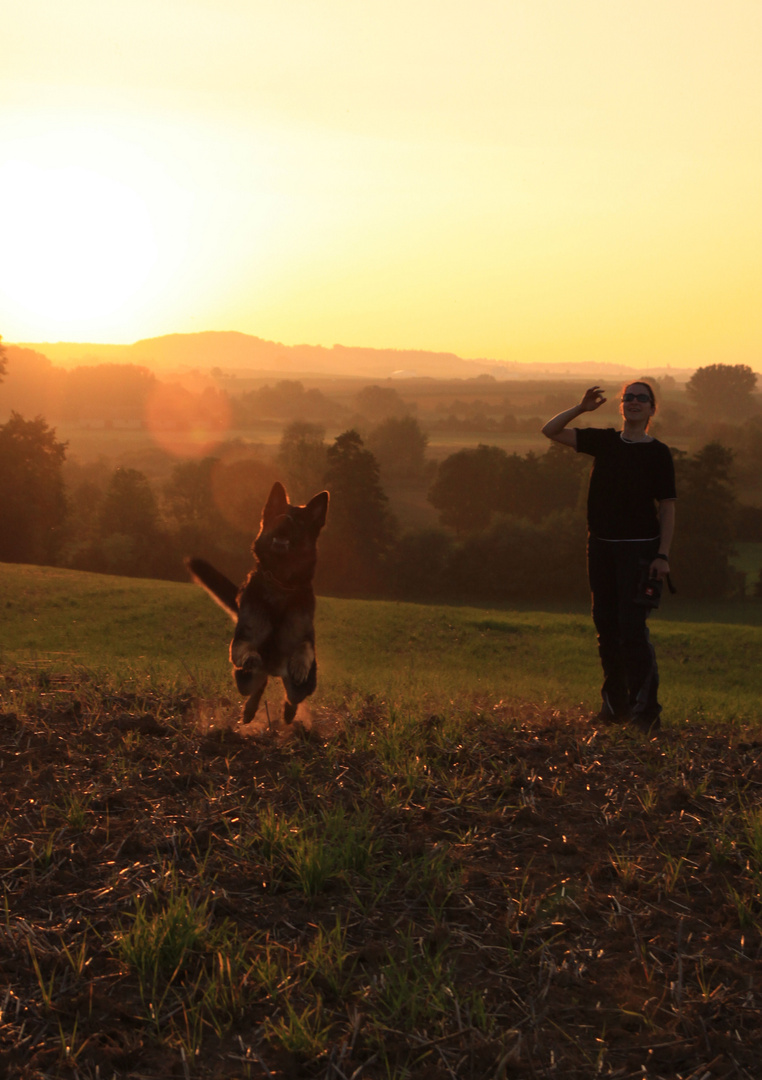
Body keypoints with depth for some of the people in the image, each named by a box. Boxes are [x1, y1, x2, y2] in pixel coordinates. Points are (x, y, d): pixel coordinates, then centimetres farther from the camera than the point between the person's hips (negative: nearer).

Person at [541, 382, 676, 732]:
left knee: (632, 628, -11)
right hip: (601, 545, 5)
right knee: (606, 627, 8)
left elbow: (667, 508, -3)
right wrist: (581, 408, -5)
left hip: (639, 546, -5)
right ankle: (614, 703, 19)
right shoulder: (604, 441, 8)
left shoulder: (658, 453, -3)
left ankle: (645, 709, -3)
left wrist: (662, 555, -11)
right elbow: (551, 431, 10)